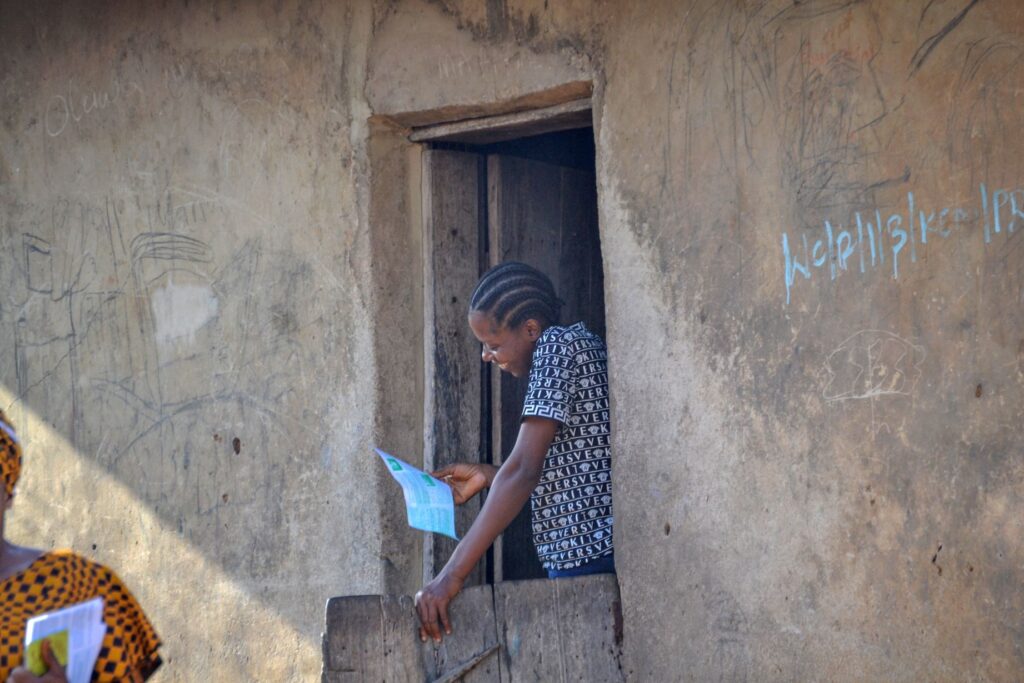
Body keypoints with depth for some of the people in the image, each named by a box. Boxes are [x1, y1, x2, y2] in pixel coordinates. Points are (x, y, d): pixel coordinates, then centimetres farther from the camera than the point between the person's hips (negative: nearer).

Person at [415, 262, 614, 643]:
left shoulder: (557, 344, -10)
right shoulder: (584, 345, 19)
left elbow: (524, 470, -20)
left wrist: (452, 575, -22)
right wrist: (487, 476, 20)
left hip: (588, 557, -10)